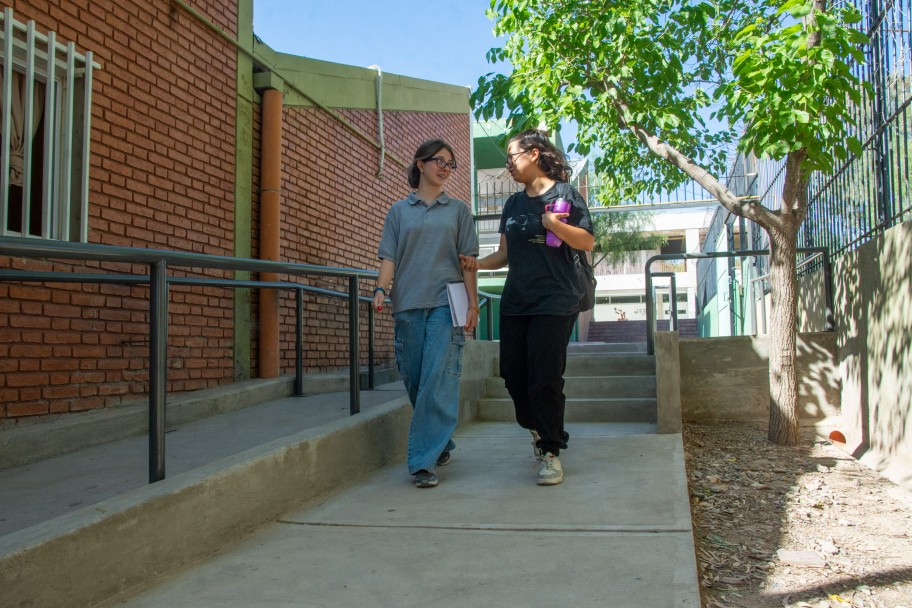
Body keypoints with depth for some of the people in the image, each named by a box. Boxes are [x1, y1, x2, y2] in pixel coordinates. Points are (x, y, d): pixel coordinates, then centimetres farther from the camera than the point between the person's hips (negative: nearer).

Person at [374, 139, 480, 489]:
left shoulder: (458, 210, 13)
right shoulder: (399, 211, 14)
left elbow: (468, 260, 8)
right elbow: (389, 256, 8)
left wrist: (473, 304, 0)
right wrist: (381, 289, -10)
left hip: (446, 304, -2)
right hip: (408, 305, 2)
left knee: (438, 381, -12)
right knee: (414, 379, 5)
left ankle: (425, 461, -10)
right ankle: (441, 445, 24)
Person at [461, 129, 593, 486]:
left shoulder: (564, 194, -1)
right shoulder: (513, 204, 17)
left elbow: (588, 243, -6)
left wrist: (556, 225, -21)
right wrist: (478, 264, -1)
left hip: (554, 301, -6)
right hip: (515, 301, 6)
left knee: (545, 378, -9)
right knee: (513, 373, 6)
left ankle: (550, 452, 3)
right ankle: (539, 430, 30)